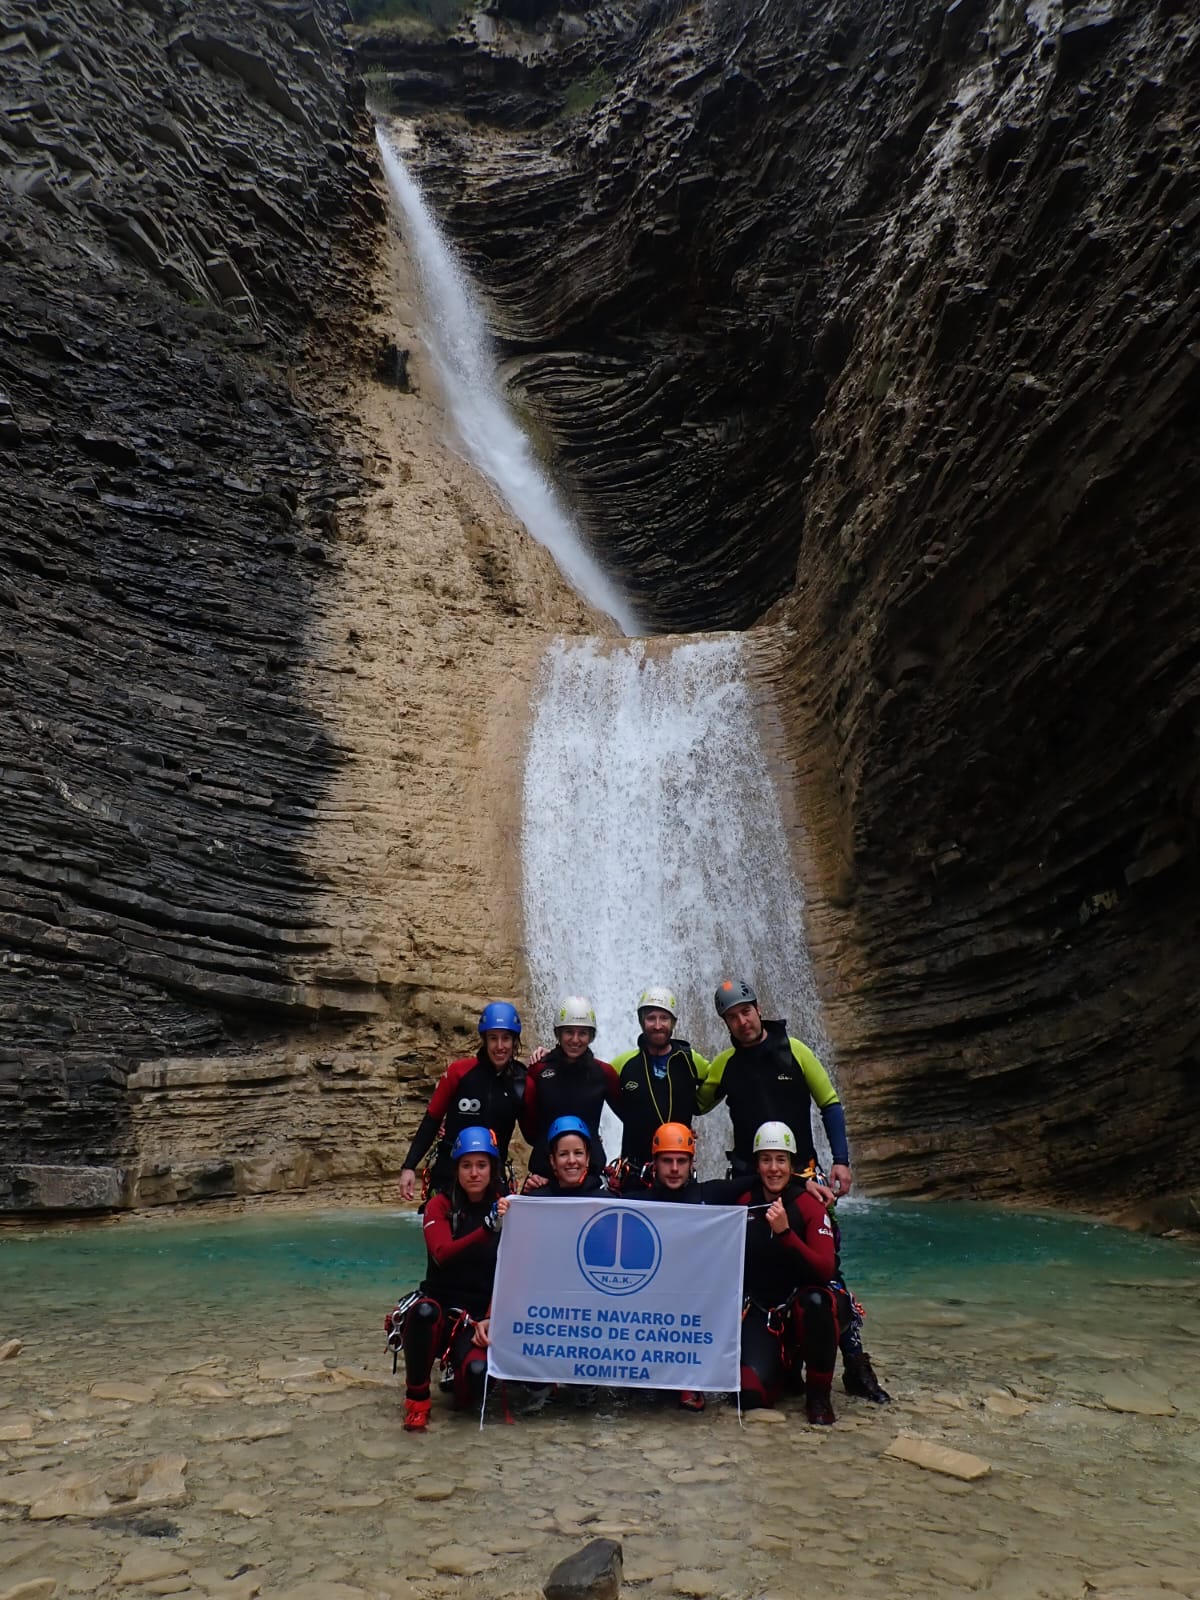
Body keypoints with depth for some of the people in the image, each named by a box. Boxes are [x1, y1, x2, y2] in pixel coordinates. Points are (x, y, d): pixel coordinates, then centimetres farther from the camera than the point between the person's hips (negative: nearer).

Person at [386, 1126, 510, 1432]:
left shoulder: (507, 1208, -1)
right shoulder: (440, 1205, -3)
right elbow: (443, 1254, -23)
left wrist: (490, 1320, -18)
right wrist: (488, 1227, -38)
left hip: (480, 1315, 1)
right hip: (439, 1305, -1)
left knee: (479, 1372, -30)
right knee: (424, 1311, -37)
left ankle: (459, 1376, 12)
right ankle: (417, 1399, -10)